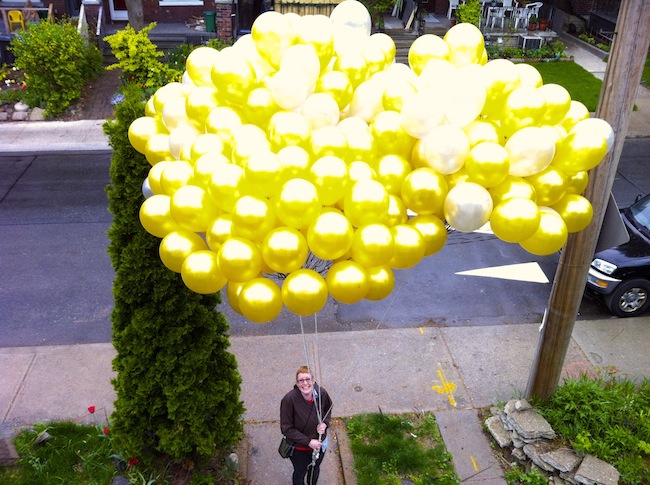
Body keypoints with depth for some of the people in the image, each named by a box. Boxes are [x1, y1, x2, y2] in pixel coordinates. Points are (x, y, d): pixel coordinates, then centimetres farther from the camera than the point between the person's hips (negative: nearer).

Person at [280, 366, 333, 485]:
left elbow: (328, 409, 2)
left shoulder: (322, 393, -21)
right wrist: (308, 441, -26)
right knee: (300, 473, 24)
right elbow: (286, 429, -24)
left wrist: (325, 423, -17)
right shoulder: (289, 400, -32)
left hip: (319, 443, 4)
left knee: (315, 469, 31)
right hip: (299, 448, -3)